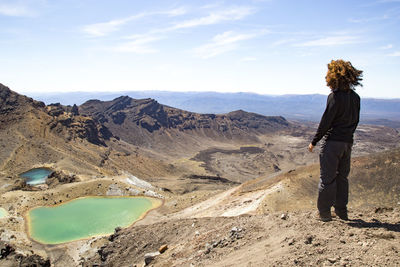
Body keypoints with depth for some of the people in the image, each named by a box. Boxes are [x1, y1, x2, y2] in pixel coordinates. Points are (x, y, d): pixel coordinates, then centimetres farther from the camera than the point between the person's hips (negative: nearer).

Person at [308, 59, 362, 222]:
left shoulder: (335, 96, -15)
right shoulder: (355, 97, 7)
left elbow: (326, 122, -15)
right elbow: (355, 121, 14)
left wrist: (314, 142, -7)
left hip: (333, 142, -7)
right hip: (348, 142, 7)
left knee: (327, 178, 1)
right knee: (342, 177, 16)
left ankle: (324, 212, 9)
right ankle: (342, 211, 24)